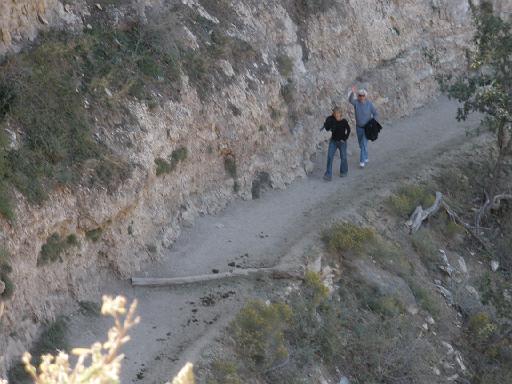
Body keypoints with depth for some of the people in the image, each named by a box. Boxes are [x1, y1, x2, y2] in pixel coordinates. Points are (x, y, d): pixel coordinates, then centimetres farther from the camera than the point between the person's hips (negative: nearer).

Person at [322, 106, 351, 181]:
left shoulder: (344, 121, -11)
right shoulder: (332, 120, -4)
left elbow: (348, 130, -4)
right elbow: (327, 128, -12)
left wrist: (344, 138, -8)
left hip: (341, 142, -2)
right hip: (333, 141, 2)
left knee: (343, 157, 9)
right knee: (330, 157, -9)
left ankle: (344, 171, 34)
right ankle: (328, 175, -10)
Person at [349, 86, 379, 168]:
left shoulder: (369, 104, -14)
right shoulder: (356, 102, -10)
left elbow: (376, 114, -6)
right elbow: (350, 100, -34)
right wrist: (352, 92, -51)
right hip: (359, 127, 4)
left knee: (364, 144, -14)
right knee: (361, 144, 16)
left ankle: (362, 161, -13)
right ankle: (366, 158, 37)